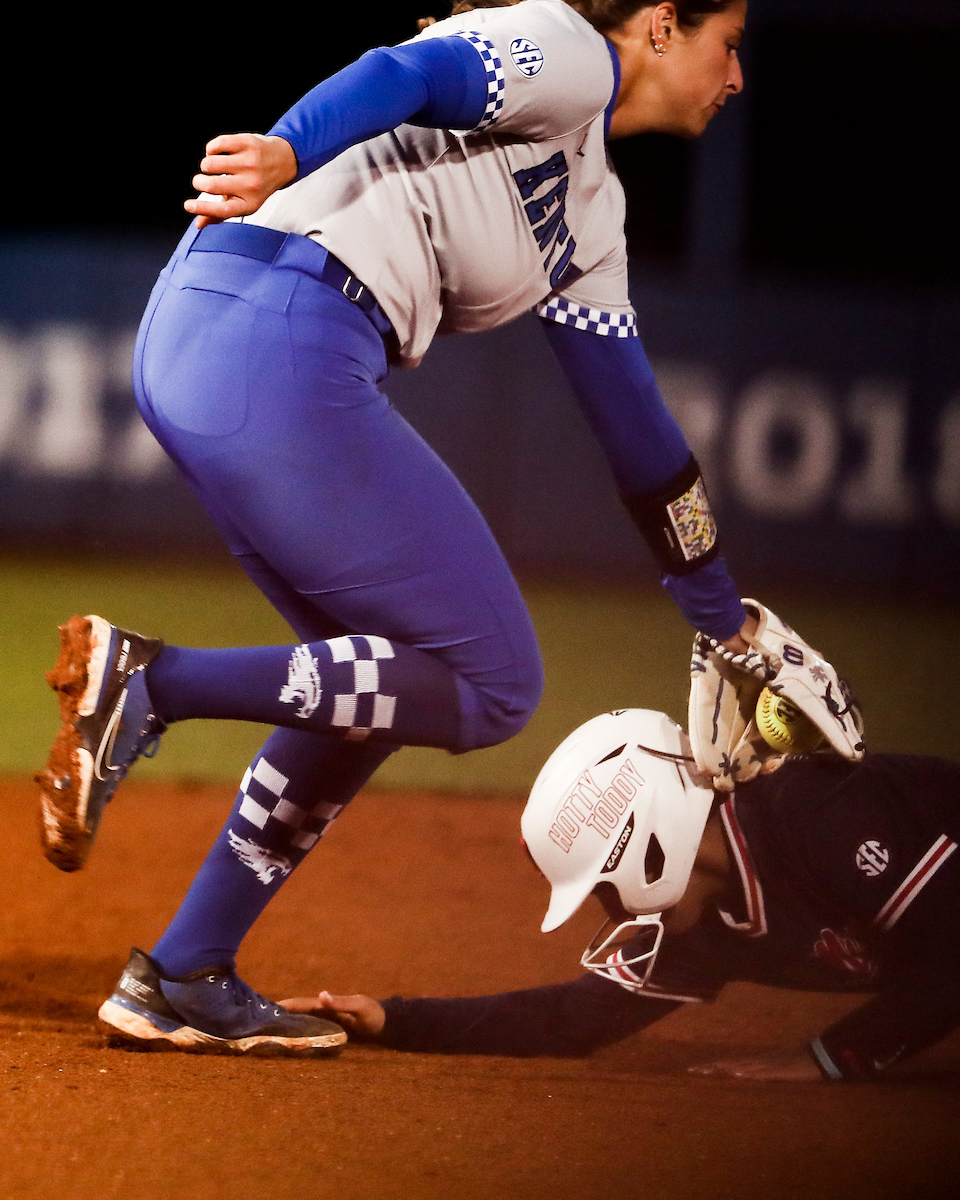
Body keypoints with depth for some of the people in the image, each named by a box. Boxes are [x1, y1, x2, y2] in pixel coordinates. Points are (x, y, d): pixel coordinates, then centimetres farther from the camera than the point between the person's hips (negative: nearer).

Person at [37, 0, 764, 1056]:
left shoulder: (591, 209, 30)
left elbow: (630, 414, 36)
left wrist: (724, 619, 40)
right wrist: (286, 156, -36)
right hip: (276, 344, -10)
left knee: (394, 678, 18)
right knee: (490, 684, -5)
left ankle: (183, 981, 16)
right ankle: (147, 683, -14)